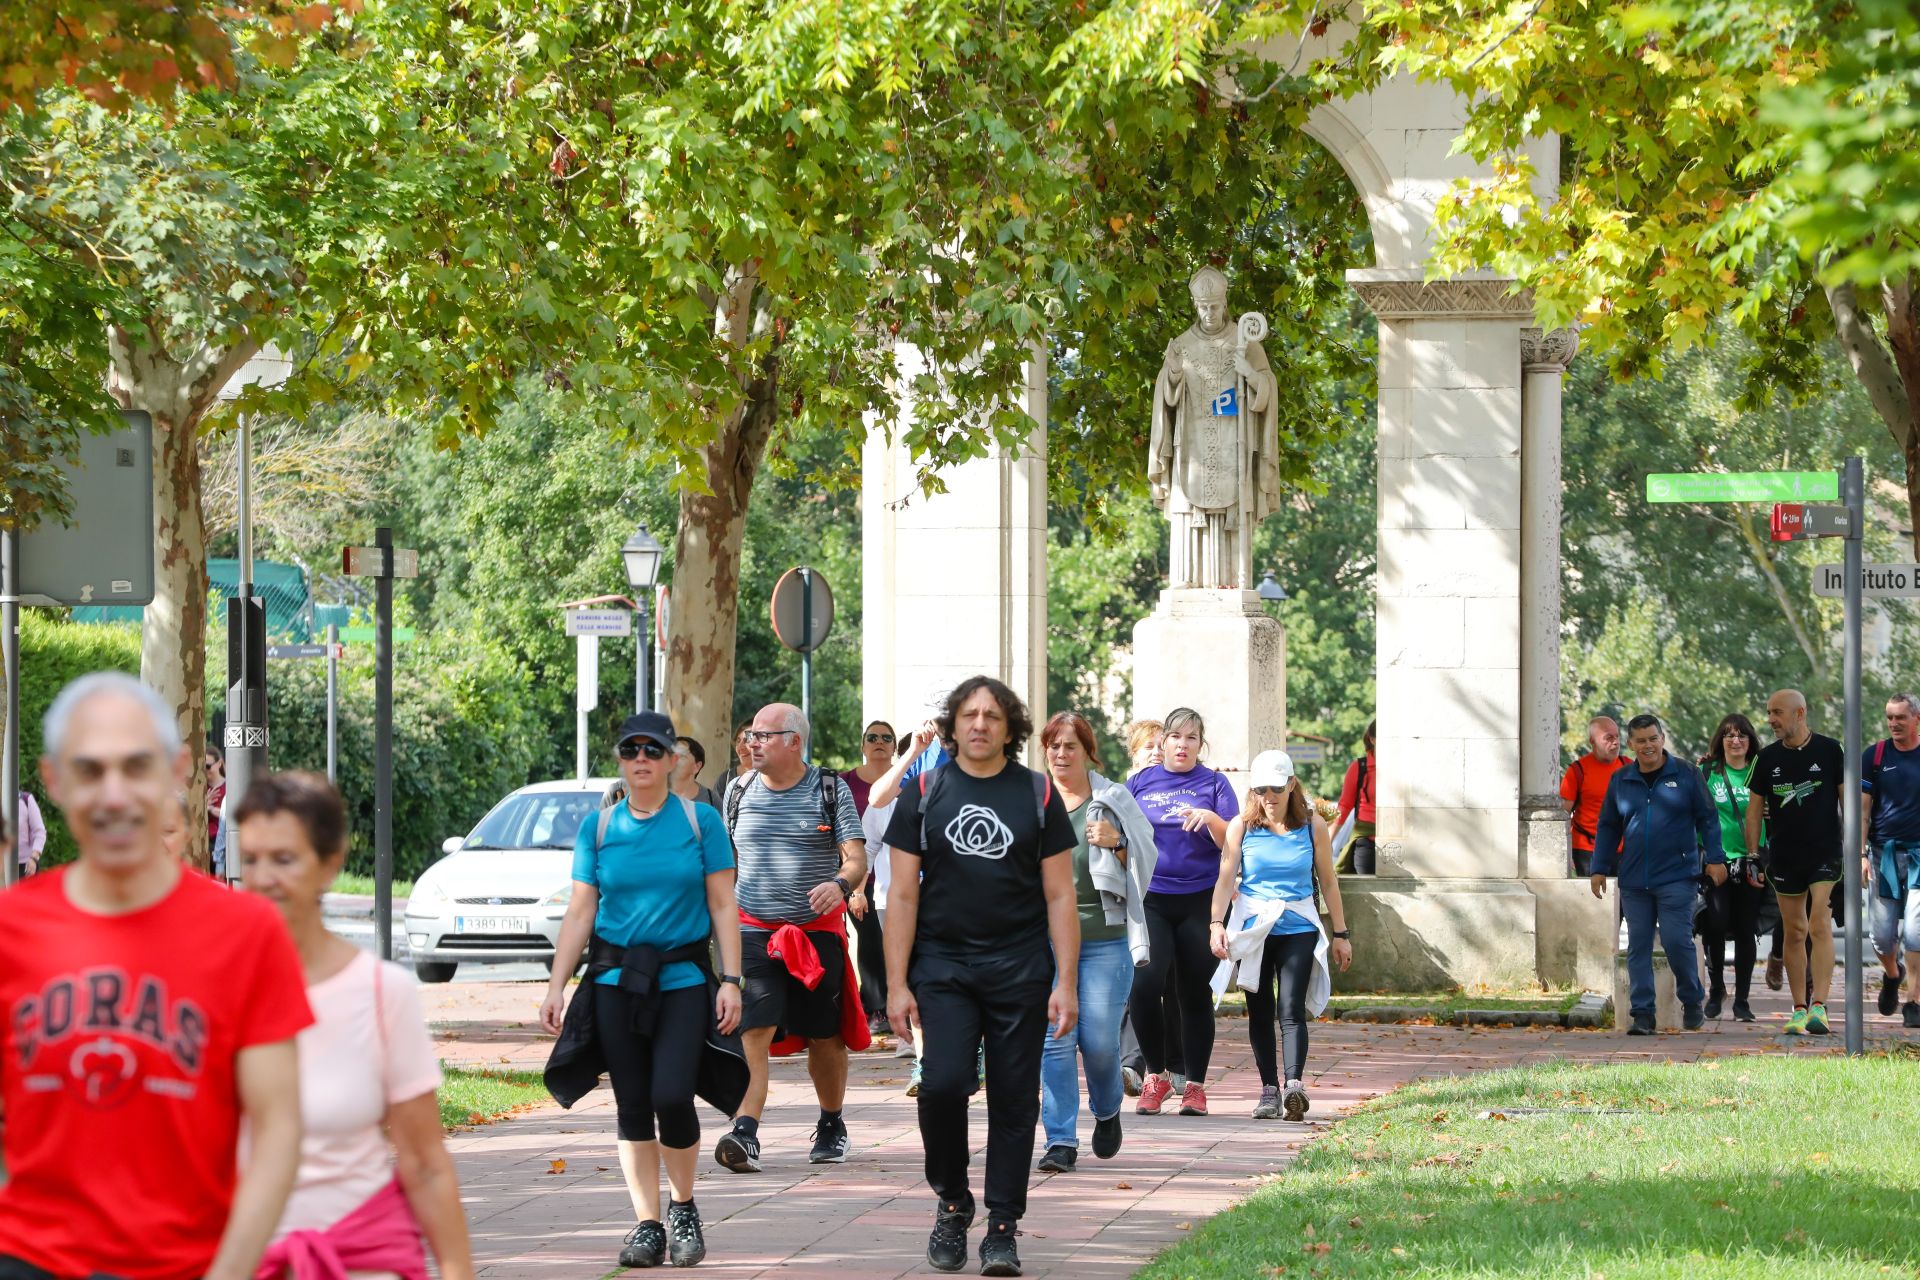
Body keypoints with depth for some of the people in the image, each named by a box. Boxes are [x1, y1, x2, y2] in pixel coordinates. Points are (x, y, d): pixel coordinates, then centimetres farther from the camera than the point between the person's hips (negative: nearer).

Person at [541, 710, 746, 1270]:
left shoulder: (701, 822, 2)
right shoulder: (598, 828, 6)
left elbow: (723, 907, 3)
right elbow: (580, 913, 7)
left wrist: (731, 980, -4)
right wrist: (556, 987, 1)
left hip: (684, 978, -2)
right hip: (616, 980, 2)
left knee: (672, 1097, -14)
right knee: (632, 1106, 2)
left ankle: (683, 1205, 9)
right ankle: (647, 1223, 10)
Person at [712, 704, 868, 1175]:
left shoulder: (830, 790, -1)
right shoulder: (740, 791, 7)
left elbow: (857, 858, -7)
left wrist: (841, 884, -29)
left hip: (819, 931, -1)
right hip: (754, 931, 1)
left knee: (825, 1037, 8)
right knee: (752, 1031, -16)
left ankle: (832, 1128, 29)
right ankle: (744, 1135, -26)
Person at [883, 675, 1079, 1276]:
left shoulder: (1038, 795, 6)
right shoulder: (923, 795, 5)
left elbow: (1060, 896, 6)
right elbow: (903, 895, 5)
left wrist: (1066, 983, -2)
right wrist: (897, 985, -2)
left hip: (1020, 972, 1)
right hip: (942, 967, 0)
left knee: (1014, 1102, 0)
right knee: (943, 1084, -15)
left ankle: (1002, 1229, 9)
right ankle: (952, 1203, 7)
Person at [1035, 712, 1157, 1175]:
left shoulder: (1114, 801, 6)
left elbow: (1146, 859, 9)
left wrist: (1116, 843, -9)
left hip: (1105, 937, -1)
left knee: (1100, 1040, -3)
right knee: (1054, 1039, -7)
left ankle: (1107, 1111, 28)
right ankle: (1061, 1140, -3)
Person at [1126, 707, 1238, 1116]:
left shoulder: (1214, 785, 6)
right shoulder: (1141, 782, 11)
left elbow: (1233, 844, -1)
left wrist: (1210, 818, -18)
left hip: (1199, 901, 0)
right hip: (1150, 898, 0)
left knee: (1196, 994, 2)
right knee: (1144, 984, -16)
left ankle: (1196, 1085, 12)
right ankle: (1155, 1075, 2)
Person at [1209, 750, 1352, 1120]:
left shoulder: (1313, 826, 4)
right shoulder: (1241, 827, 3)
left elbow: (1328, 881, 10)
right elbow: (1226, 878, -4)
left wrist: (1340, 934, 11)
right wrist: (1216, 924, -18)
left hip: (1298, 927, -1)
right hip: (1252, 928, 1)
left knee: (1292, 1007, -15)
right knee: (1260, 1012, 4)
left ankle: (1295, 1084, -27)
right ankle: (1269, 1090, 9)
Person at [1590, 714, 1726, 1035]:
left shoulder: (1686, 775, 1)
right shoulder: (1620, 780, 9)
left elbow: (1707, 818, 5)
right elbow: (1608, 827, 17)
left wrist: (1715, 859, -1)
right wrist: (1600, 869, 13)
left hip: (1677, 877, -3)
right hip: (1633, 881, 3)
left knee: (1677, 940, -9)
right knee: (1638, 946, 2)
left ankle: (1692, 1002, 12)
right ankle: (1642, 1014, 6)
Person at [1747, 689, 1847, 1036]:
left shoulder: (1829, 750, -3)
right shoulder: (1768, 757, 5)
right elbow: (1755, 809, 9)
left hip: (1825, 853, -3)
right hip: (1784, 858, 3)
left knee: (1820, 926, -15)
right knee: (1793, 932, 7)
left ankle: (1818, 1007, -19)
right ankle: (1799, 1010, 14)